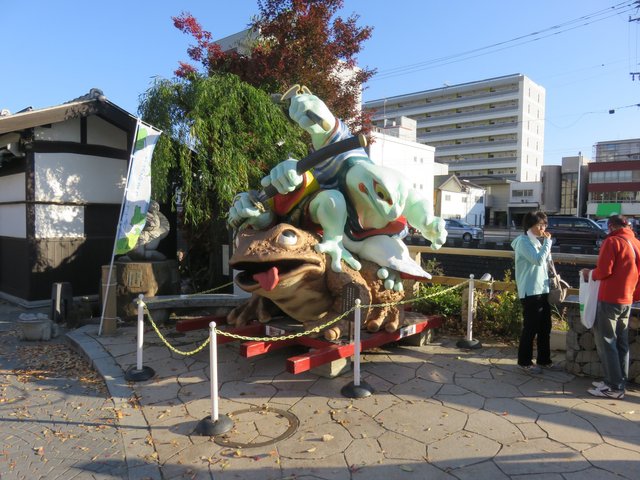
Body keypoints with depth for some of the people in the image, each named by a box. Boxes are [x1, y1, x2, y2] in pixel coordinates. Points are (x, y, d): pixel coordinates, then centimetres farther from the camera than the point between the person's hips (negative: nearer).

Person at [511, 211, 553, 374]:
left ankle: (543, 359, 25)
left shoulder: (537, 241, 16)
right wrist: (548, 242, -14)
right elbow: (538, 260, -21)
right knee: (531, 327, -3)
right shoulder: (523, 241, -11)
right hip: (530, 291, -9)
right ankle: (525, 362, 8)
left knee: (545, 326, 13)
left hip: (542, 290, 9)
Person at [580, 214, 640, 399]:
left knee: (606, 342, -2)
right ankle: (618, 382, 19)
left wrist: (590, 274, 3)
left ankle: (614, 387, 0)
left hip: (609, 299, -8)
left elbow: (603, 271, -17)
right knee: (621, 343, 12)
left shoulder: (612, 241, -11)